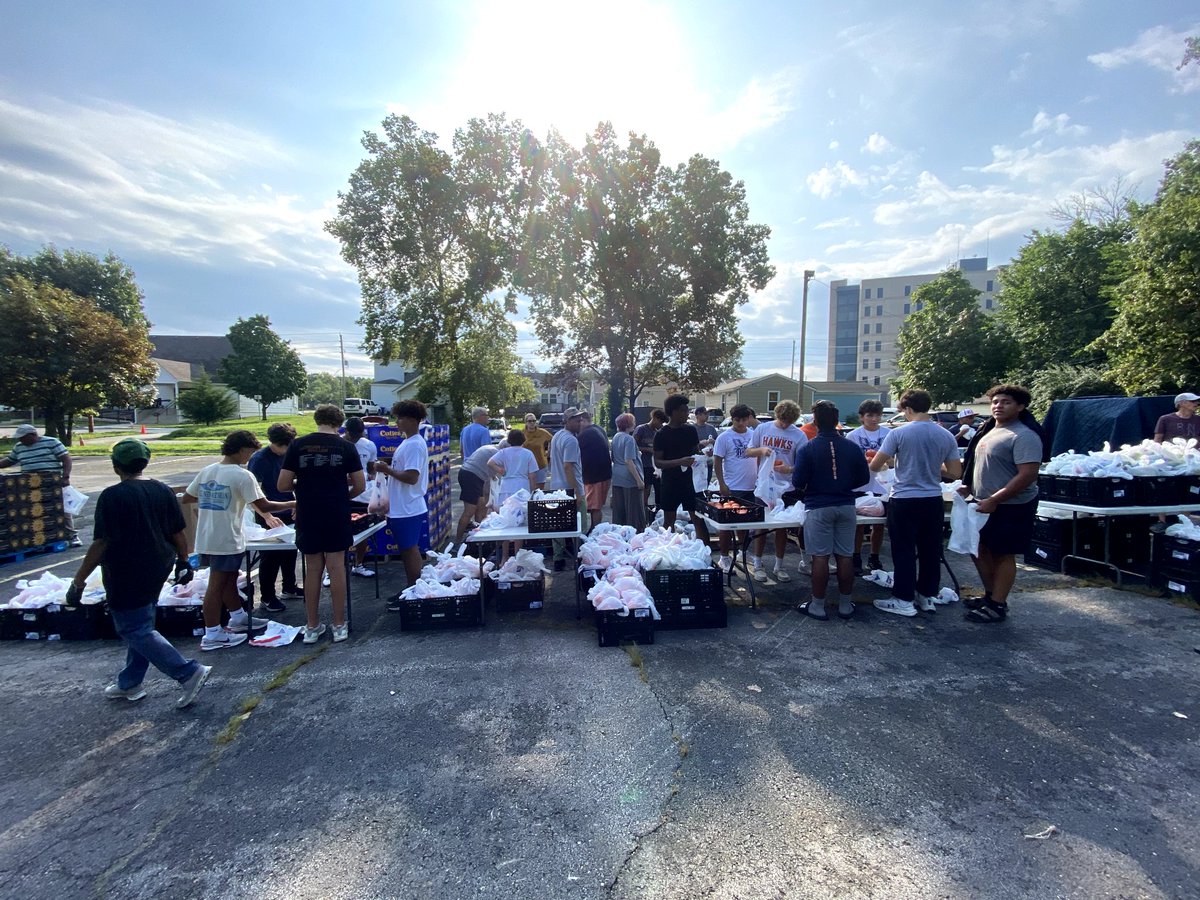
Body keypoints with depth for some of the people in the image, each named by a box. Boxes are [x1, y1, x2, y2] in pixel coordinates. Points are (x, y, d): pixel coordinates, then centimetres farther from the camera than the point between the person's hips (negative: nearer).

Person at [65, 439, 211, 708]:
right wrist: (183, 562, 18)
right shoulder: (163, 491, 1)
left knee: (135, 630, 1)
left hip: (127, 577, -7)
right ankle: (129, 683, 33)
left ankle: (189, 673, -7)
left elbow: (101, 543, -19)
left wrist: (77, 582, -13)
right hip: (157, 572, 7)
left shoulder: (112, 496, -16)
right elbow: (178, 534, 6)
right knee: (141, 625, 20)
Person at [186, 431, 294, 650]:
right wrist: (293, 504, -7)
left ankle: (239, 619, 35)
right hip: (226, 540, -8)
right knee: (217, 585, 1)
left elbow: (186, 498, 16)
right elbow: (263, 506, -18)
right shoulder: (242, 476, -16)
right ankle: (212, 636, 10)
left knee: (229, 579, 20)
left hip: (206, 539, 8)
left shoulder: (206, 471, 8)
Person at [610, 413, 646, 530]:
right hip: (630, 478, -8)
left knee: (618, 510, 13)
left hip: (617, 478, 8)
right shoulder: (629, 439, -14)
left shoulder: (615, 437, 10)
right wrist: (639, 480, -19)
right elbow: (628, 461, -20)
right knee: (635, 511, 0)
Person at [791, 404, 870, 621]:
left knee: (820, 557, 2)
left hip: (818, 508, -3)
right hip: (846, 506, 3)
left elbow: (798, 482, -11)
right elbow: (864, 478, 6)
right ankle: (845, 605, 20)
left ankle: (817, 606, 9)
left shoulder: (807, 448, -10)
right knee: (844, 557, 10)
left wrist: (809, 487, 11)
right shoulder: (853, 447, 0)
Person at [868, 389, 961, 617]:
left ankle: (904, 600, 10)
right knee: (930, 551, 15)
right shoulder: (946, 436, 1)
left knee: (904, 552, 4)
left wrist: (890, 461, 12)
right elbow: (955, 472, 5)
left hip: (904, 501, -4)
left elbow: (875, 466, -10)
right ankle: (926, 596, 26)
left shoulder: (898, 433, -12)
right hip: (933, 501, 5)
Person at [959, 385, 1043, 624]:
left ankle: (997, 606, 11)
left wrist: (993, 500, -26)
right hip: (984, 505, 9)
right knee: (979, 548, 16)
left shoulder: (1024, 436, -17)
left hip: (1011, 507, -9)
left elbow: (1028, 475, -24)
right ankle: (991, 594, 31)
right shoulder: (988, 431, 11)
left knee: (1002, 555, 1)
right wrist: (969, 487, 9)